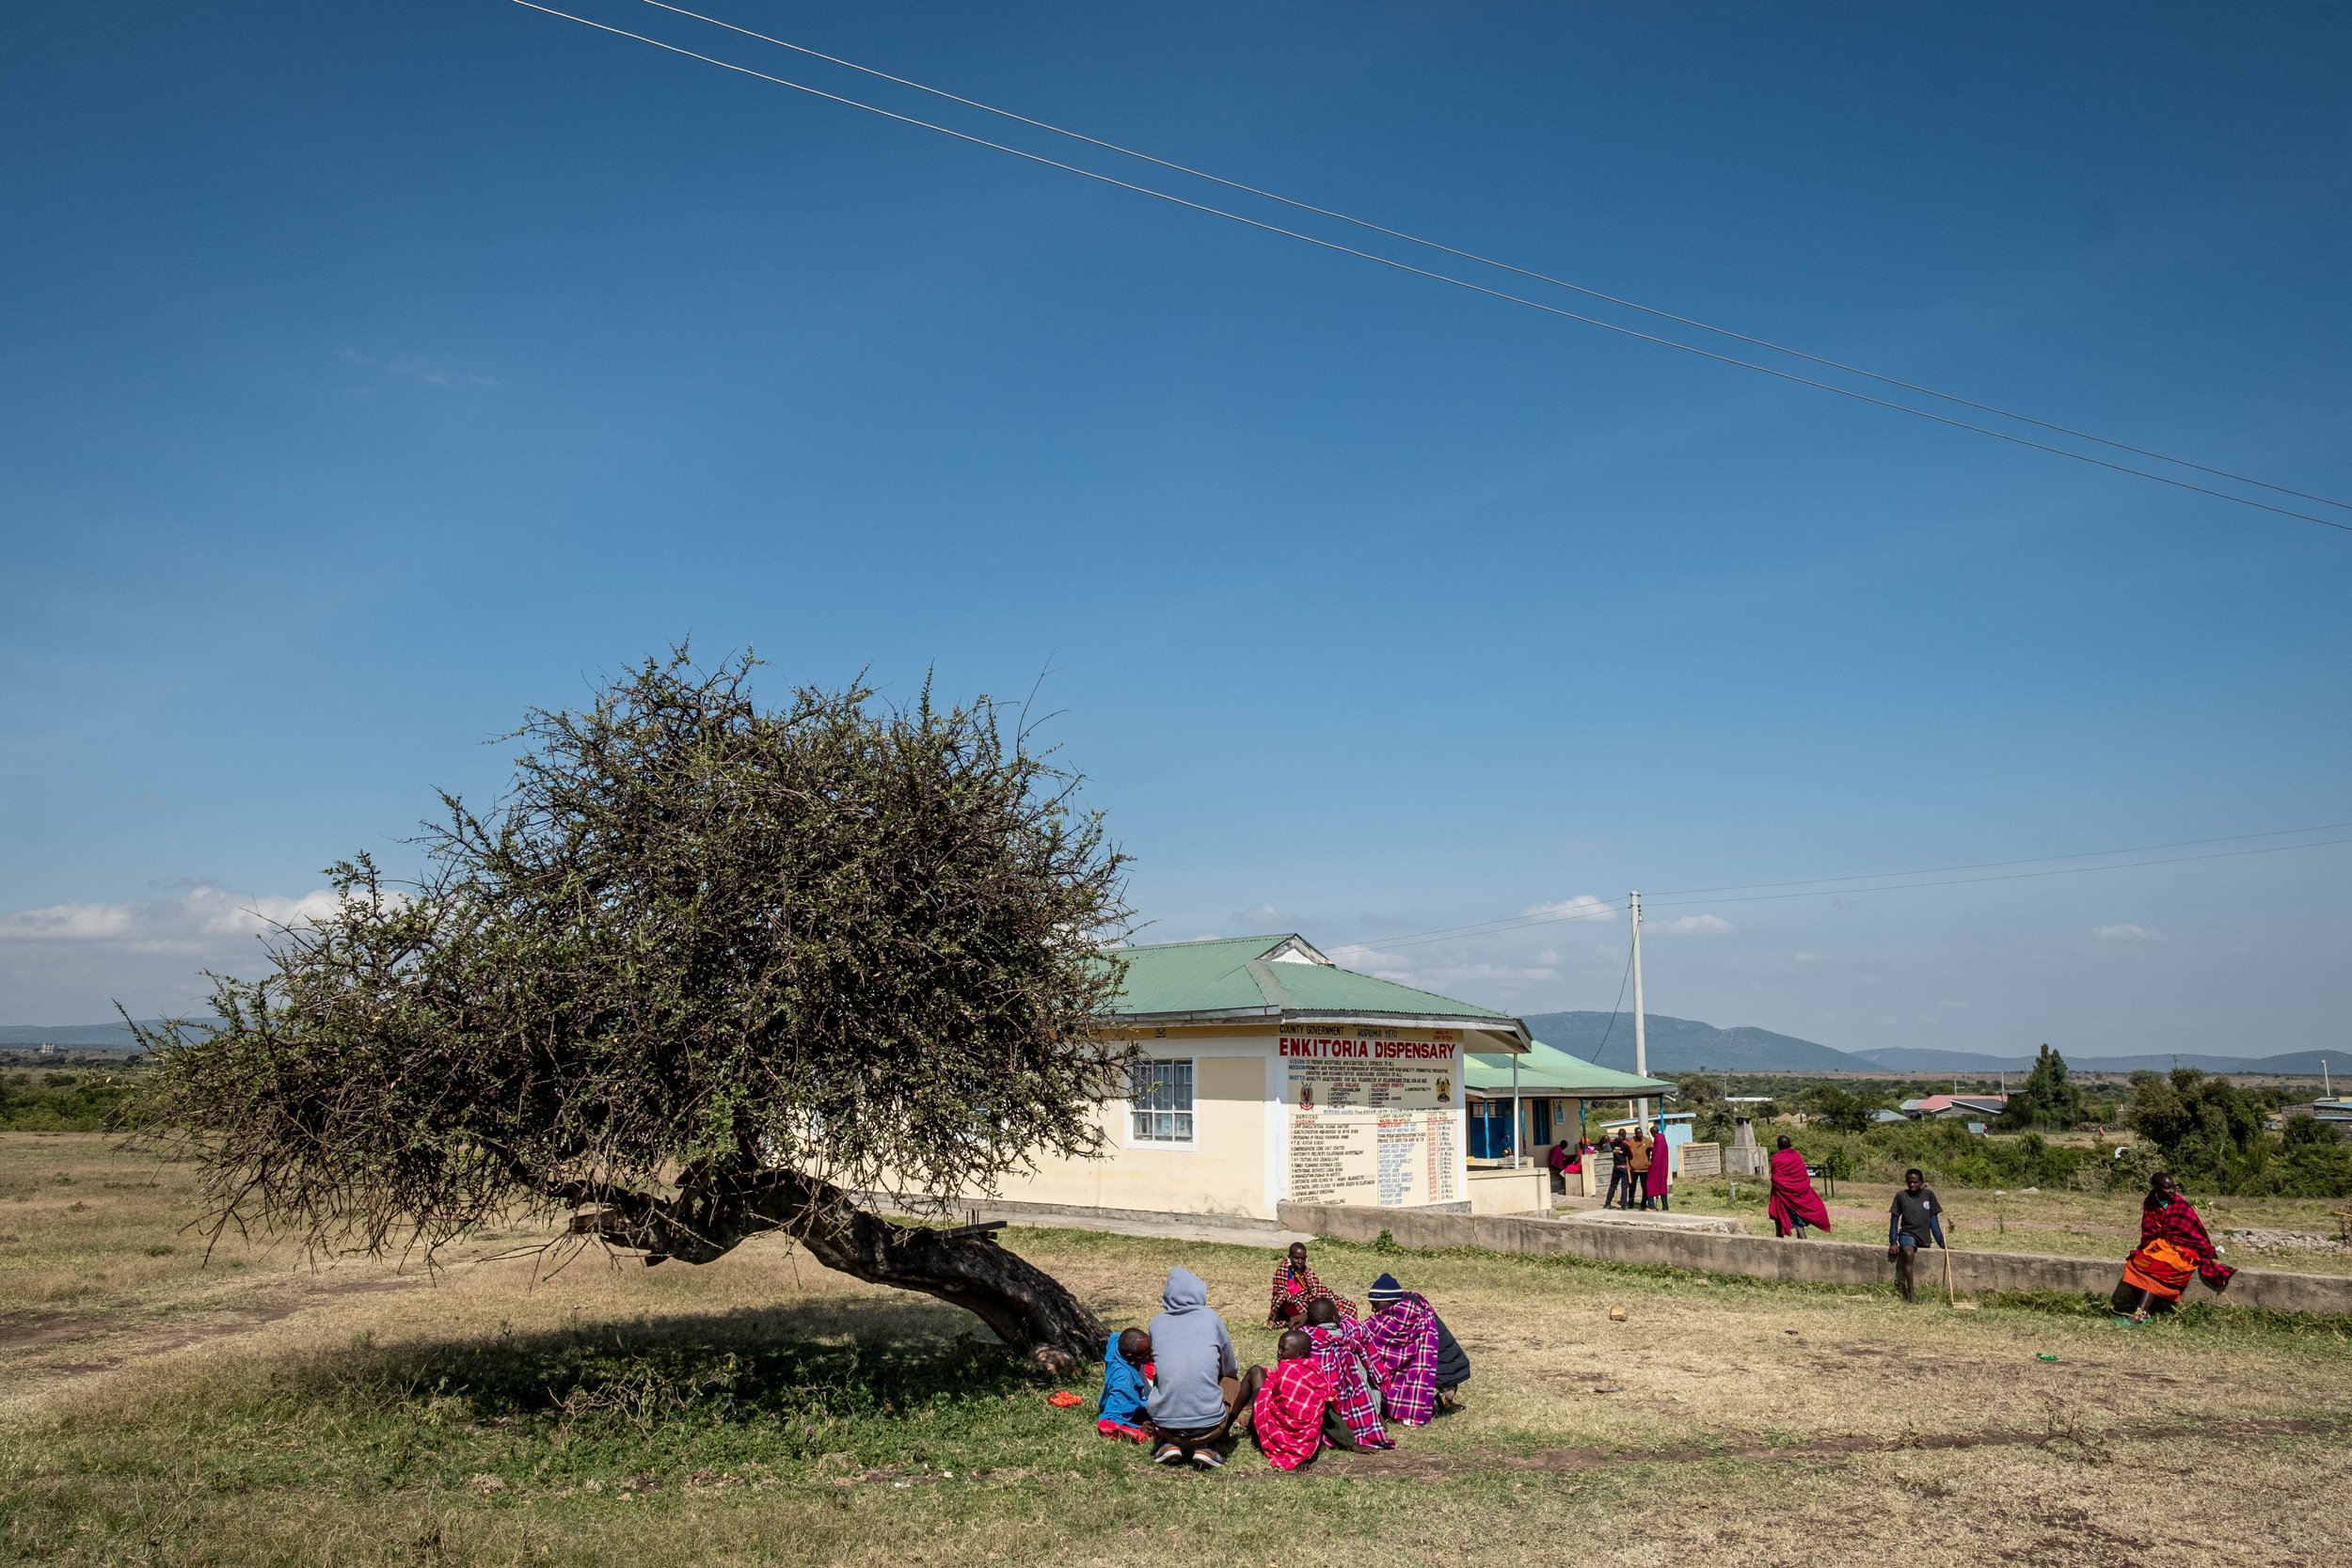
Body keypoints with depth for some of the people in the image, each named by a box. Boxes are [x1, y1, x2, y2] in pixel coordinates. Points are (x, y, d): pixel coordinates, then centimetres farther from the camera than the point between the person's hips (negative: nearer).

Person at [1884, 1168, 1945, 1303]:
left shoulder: (1928, 1194, 5)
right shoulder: (1901, 1196, 1)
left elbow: (1934, 1220, 8)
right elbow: (1894, 1219, 3)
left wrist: (1942, 1243, 4)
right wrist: (1893, 1242, -5)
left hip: (1924, 1236, 4)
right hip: (1907, 1233, -4)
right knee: (1909, 1254, -30)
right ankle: (1911, 1292, -30)